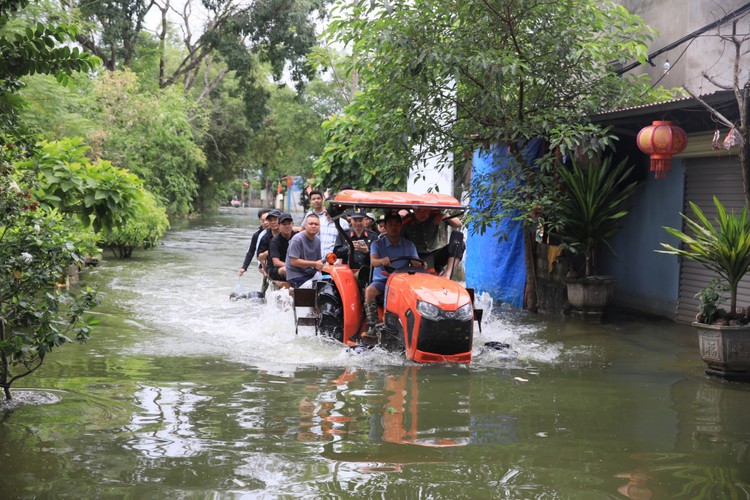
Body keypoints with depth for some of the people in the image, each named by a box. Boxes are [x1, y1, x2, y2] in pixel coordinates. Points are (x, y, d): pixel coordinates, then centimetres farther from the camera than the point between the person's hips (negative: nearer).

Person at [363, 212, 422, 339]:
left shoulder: (409, 245, 11)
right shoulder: (377, 244, 6)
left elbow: (416, 264, 0)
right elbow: (373, 261, -13)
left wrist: (421, 266, -26)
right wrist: (382, 261, -38)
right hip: (381, 280, -1)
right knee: (369, 290, -33)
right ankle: (372, 328, -35)